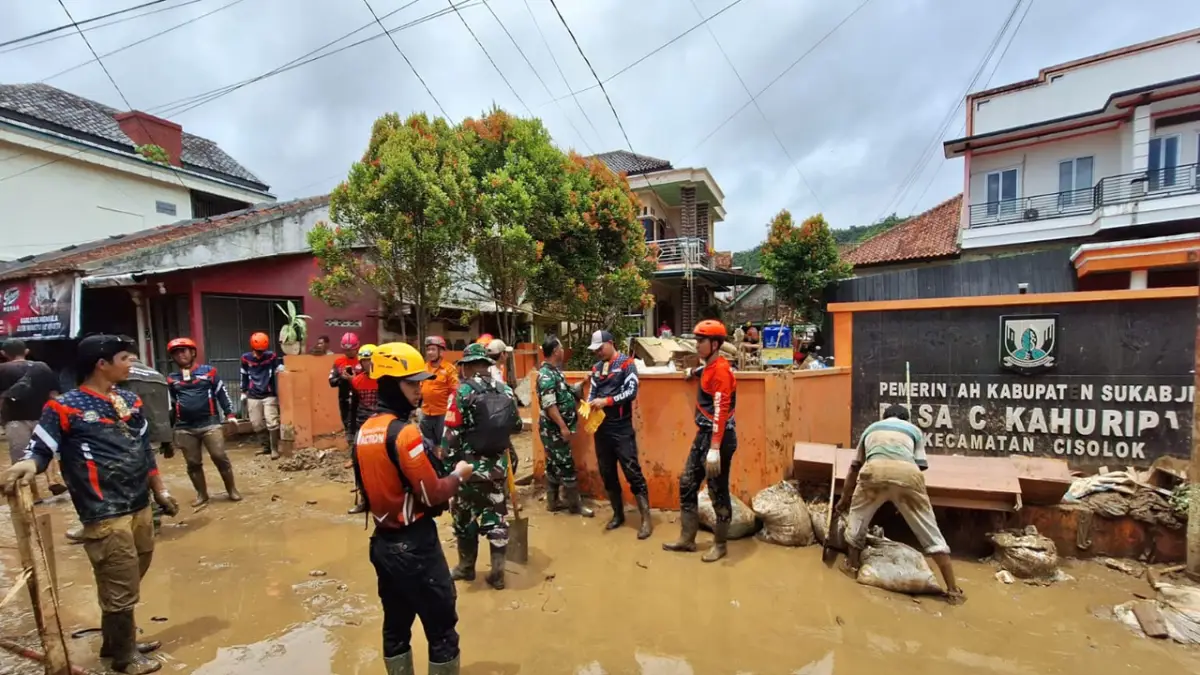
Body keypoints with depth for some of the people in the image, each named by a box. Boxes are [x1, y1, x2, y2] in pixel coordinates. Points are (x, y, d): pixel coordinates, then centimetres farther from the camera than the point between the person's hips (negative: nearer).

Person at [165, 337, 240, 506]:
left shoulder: (208, 371, 3)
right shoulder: (171, 379, 11)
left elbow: (222, 393, 4)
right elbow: (169, 405, 18)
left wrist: (229, 414, -2)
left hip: (210, 423, -3)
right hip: (184, 428, 3)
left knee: (220, 457, -6)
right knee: (193, 463, 8)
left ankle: (232, 490, 6)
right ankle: (202, 494, 21)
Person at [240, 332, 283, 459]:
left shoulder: (272, 356, -10)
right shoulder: (246, 358, -2)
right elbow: (244, 376, 12)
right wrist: (244, 392, 15)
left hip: (269, 396, -3)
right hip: (253, 397, 3)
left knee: (272, 423, -8)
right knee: (257, 424, 9)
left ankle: (274, 449, 3)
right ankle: (267, 446, 26)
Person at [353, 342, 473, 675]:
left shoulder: (364, 431, 4)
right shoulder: (404, 432, -22)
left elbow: (375, 487, 12)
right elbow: (432, 495, -20)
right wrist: (458, 475, -3)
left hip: (383, 542, 9)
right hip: (415, 544, -8)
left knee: (396, 626, 20)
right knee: (442, 631, 6)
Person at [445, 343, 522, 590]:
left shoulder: (463, 391, -12)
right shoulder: (505, 390, 1)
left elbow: (451, 434, -13)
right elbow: (516, 426, 11)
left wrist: (447, 464, -5)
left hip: (469, 465, -3)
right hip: (498, 465, 4)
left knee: (465, 516, 15)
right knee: (496, 515, 12)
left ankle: (466, 567, 31)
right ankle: (497, 571, 16)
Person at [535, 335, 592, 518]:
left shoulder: (555, 371, 10)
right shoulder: (546, 375, -20)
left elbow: (563, 393, 18)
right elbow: (549, 405, -25)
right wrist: (563, 427, -24)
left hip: (556, 428, 10)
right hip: (553, 429, -10)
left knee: (554, 465, 15)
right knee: (566, 465, -1)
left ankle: (552, 502, 25)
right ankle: (575, 504, 10)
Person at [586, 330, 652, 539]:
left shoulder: (627, 363, -6)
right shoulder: (596, 368, 11)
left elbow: (631, 392, -14)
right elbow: (592, 393, 13)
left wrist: (606, 401, -22)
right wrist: (589, 406, -8)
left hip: (622, 428, -6)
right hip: (601, 427, 6)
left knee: (632, 472, -5)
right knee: (607, 473, 12)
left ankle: (646, 519, 3)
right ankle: (618, 514, 27)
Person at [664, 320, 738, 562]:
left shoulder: (721, 370, -18)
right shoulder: (709, 367, 9)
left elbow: (721, 412, -25)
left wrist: (715, 449, -29)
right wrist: (696, 372, 32)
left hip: (719, 438, -10)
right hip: (703, 435, 10)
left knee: (718, 493, 4)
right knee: (687, 485, 14)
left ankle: (719, 545, 21)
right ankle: (687, 539, 26)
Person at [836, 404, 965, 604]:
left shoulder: (871, 428, 38)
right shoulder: (914, 430, 35)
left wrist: (844, 498, 53)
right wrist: (905, 503, 39)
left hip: (875, 469, 0)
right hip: (907, 472, 0)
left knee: (857, 516, 25)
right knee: (930, 531, 16)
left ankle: (852, 566, 30)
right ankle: (953, 589, 20)